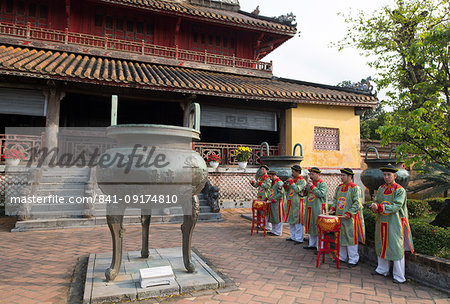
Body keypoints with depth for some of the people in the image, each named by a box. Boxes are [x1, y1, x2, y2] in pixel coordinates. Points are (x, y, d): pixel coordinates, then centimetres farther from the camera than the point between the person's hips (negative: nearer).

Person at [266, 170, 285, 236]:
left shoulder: (279, 182, -15)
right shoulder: (273, 182, 14)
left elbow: (281, 193, -21)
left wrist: (273, 199, -22)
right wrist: (268, 197, 12)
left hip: (277, 203, -10)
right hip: (272, 203, 10)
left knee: (277, 217, -1)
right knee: (273, 217, 16)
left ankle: (277, 232, 7)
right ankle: (274, 230, 27)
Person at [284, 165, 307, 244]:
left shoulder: (302, 181, -9)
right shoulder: (293, 179, 15)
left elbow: (297, 190, -24)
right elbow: (287, 190, 19)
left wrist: (291, 182, -20)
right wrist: (285, 185, 0)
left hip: (297, 204, -8)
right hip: (290, 203, 8)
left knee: (298, 221, -5)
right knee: (291, 220, 14)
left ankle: (299, 239, 3)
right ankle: (293, 237, 26)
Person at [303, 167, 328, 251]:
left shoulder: (322, 184, -9)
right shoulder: (311, 182, 13)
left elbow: (321, 194, -23)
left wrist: (312, 186, -21)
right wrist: (306, 187, -2)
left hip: (318, 209, -8)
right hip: (310, 208, 8)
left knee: (318, 228, -5)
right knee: (311, 226, 15)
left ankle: (320, 248, 2)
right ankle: (312, 244, 29)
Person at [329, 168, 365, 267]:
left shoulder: (355, 188, -10)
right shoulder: (339, 187, 11)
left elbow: (357, 203, -15)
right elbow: (335, 199, 20)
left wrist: (349, 213, -22)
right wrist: (333, 208, 4)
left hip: (350, 218, -7)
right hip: (339, 217, 7)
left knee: (351, 238, -1)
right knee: (341, 237, 13)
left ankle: (353, 260, 11)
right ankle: (342, 257, 25)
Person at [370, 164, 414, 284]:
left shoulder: (400, 190, -11)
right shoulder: (381, 188, 8)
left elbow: (396, 207, -20)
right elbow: (376, 201, 9)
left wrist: (379, 207, -26)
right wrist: (375, 207, -15)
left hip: (395, 223, -6)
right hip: (381, 222, 6)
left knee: (396, 248, 0)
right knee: (382, 246, 15)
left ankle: (399, 276, 12)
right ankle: (382, 269, 31)